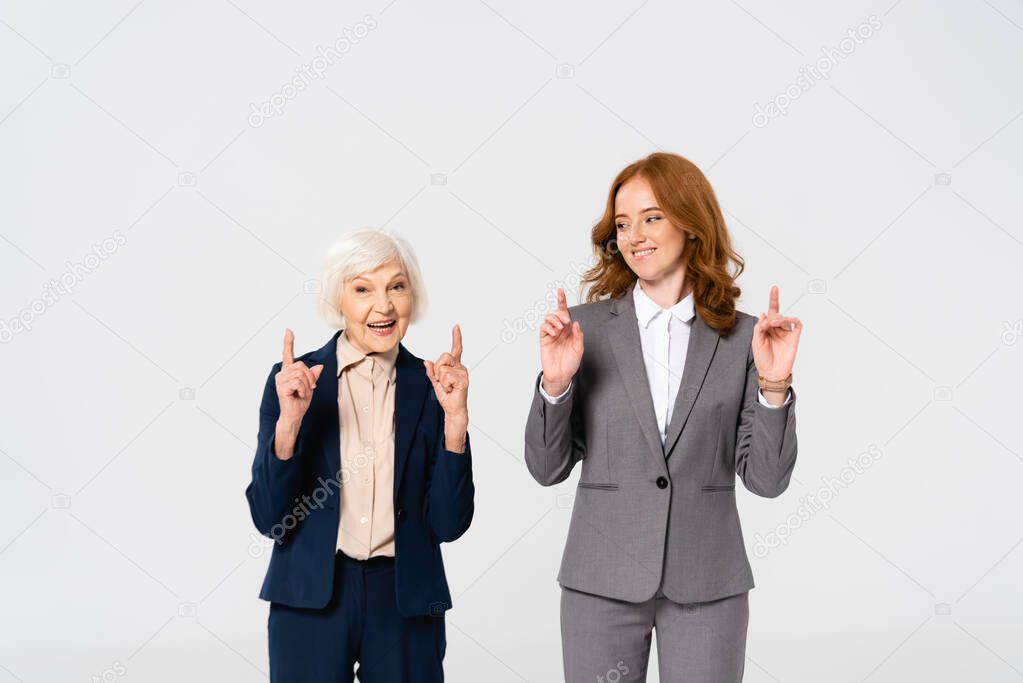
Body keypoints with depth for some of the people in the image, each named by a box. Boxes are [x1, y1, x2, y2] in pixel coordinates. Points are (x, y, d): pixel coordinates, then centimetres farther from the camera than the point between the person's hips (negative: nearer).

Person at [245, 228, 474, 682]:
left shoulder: (432, 385, -2)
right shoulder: (292, 379, -4)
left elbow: (449, 524, -6)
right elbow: (270, 519, -7)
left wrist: (455, 419, -16)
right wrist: (289, 421, -19)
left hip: (406, 601, 1)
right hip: (311, 598, -1)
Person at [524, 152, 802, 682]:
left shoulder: (741, 338, 1)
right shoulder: (586, 327, 0)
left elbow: (766, 478, -1)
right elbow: (547, 469, 1)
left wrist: (773, 386, -13)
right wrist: (555, 384, -14)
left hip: (707, 585, 0)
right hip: (604, 579, 0)